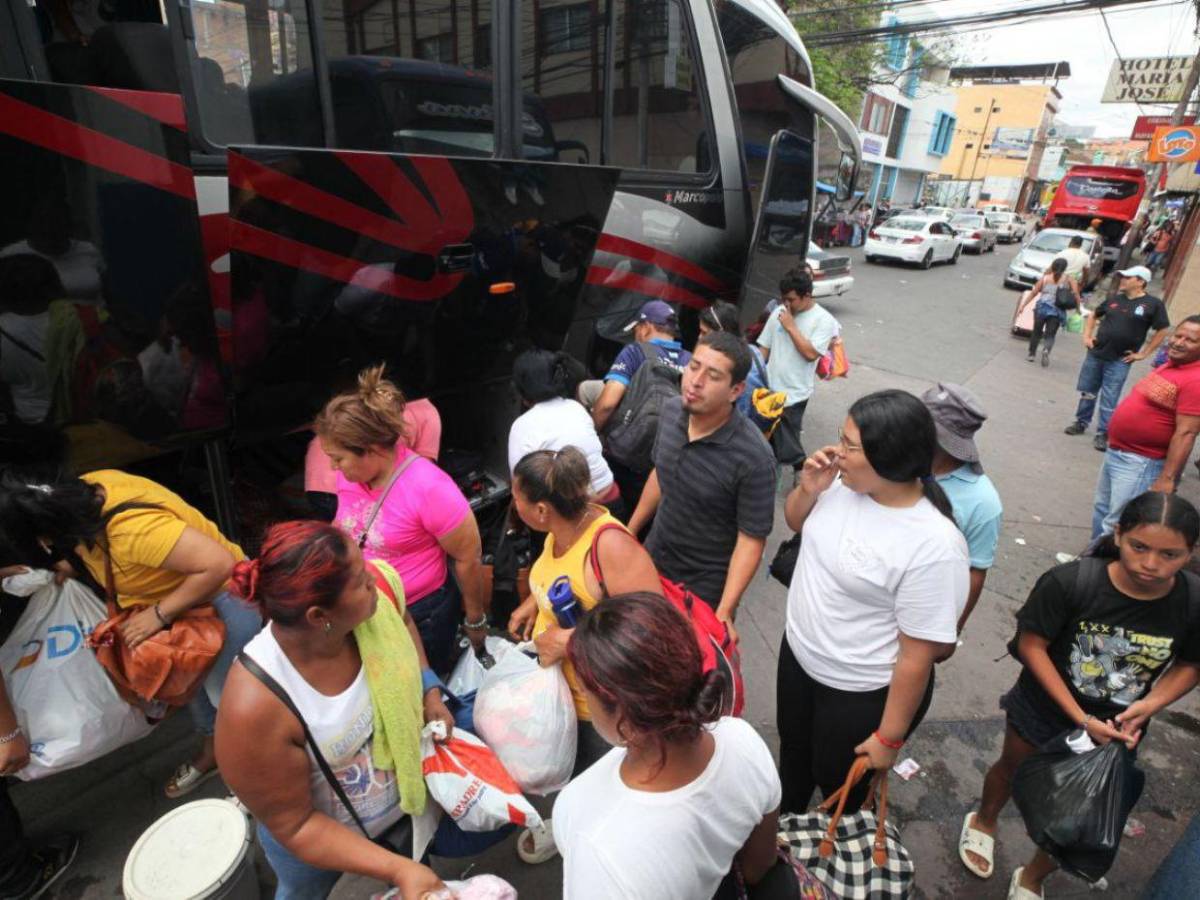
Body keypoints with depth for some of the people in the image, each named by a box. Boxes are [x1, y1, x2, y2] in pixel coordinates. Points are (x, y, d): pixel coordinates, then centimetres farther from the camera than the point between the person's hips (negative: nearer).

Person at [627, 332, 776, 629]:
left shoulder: (753, 458, -29)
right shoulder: (671, 413, -11)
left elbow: (751, 539, -21)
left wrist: (725, 611, -25)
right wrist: (630, 529, 13)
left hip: (705, 587, -5)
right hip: (653, 560, 6)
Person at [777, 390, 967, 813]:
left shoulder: (934, 547, -32)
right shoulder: (845, 481, -15)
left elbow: (918, 654, -23)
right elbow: (797, 523, 5)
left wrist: (889, 736, -13)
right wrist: (808, 489, -16)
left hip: (861, 693, -6)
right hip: (798, 655, 7)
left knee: (838, 783, 22)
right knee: (792, 751, 30)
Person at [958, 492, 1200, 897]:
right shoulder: (1069, 582, -31)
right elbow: (1031, 644, -20)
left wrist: (1150, 704, -19)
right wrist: (1081, 718, -21)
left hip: (1117, 727, 3)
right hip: (1044, 709, -2)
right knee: (1012, 771, 25)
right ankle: (983, 821, 59)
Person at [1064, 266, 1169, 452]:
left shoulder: (1153, 304, -6)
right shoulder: (1115, 299, 7)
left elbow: (1162, 331, -3)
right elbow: (1094, 315, 22)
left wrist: (1142, 354, -5)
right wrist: (1087, 336, 10)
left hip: (1119, 361, -4)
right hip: (1095, 354, 4)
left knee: (1109, 401, -1)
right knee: (1087, 392, 13)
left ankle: (1103, 434, 8)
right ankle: (1081, 422, 29)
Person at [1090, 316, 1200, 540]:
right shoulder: (1169, 365, 10)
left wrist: (1167, 478, -26)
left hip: (1141, 462, -10)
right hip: (1115, 451, 10)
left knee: (1117, 525, -6)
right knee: (1102, 510, 22)